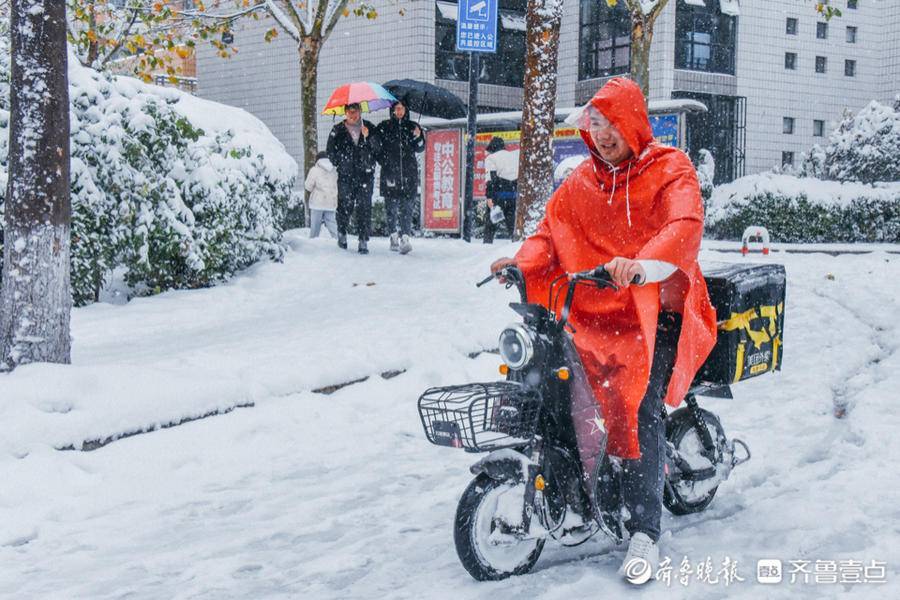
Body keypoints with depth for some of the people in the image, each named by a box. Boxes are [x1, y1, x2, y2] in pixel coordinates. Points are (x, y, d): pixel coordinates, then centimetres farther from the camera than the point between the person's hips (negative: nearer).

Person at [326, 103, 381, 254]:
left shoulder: (369, 128, 8)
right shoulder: (337, 130, 7)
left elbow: (378, 148, 1)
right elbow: (330, 151, 11)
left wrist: (368, 137, -14)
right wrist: (341, 164, 4)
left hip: (366, 174, 0)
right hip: (345, 176, 0)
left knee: (364, 207, -6)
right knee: (345, 206, -1)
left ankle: (363, 241, -4)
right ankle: (342, 233, 24)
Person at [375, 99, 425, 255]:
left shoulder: (412, 127, 11)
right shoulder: (384, 127, 7)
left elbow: (420, 149, 9)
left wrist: (418, 137, -9)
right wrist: (384, 163, -4)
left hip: (409, 172, 0)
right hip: (390, 172, 0)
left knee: (407, 206, -8)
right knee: (391, 206, 1)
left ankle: (405, 238, -13)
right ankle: (394, 237, 10)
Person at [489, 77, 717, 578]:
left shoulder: (670, 170, -1)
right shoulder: (583, 182, 18)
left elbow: (686, 227, -18)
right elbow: (553, 228, 12)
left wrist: (643, 264, -38)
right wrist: (524, 262, -11)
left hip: (657, 307, -5)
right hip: (595, 309, 5)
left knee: (640, 406, -22)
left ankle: (644, 531, -19)